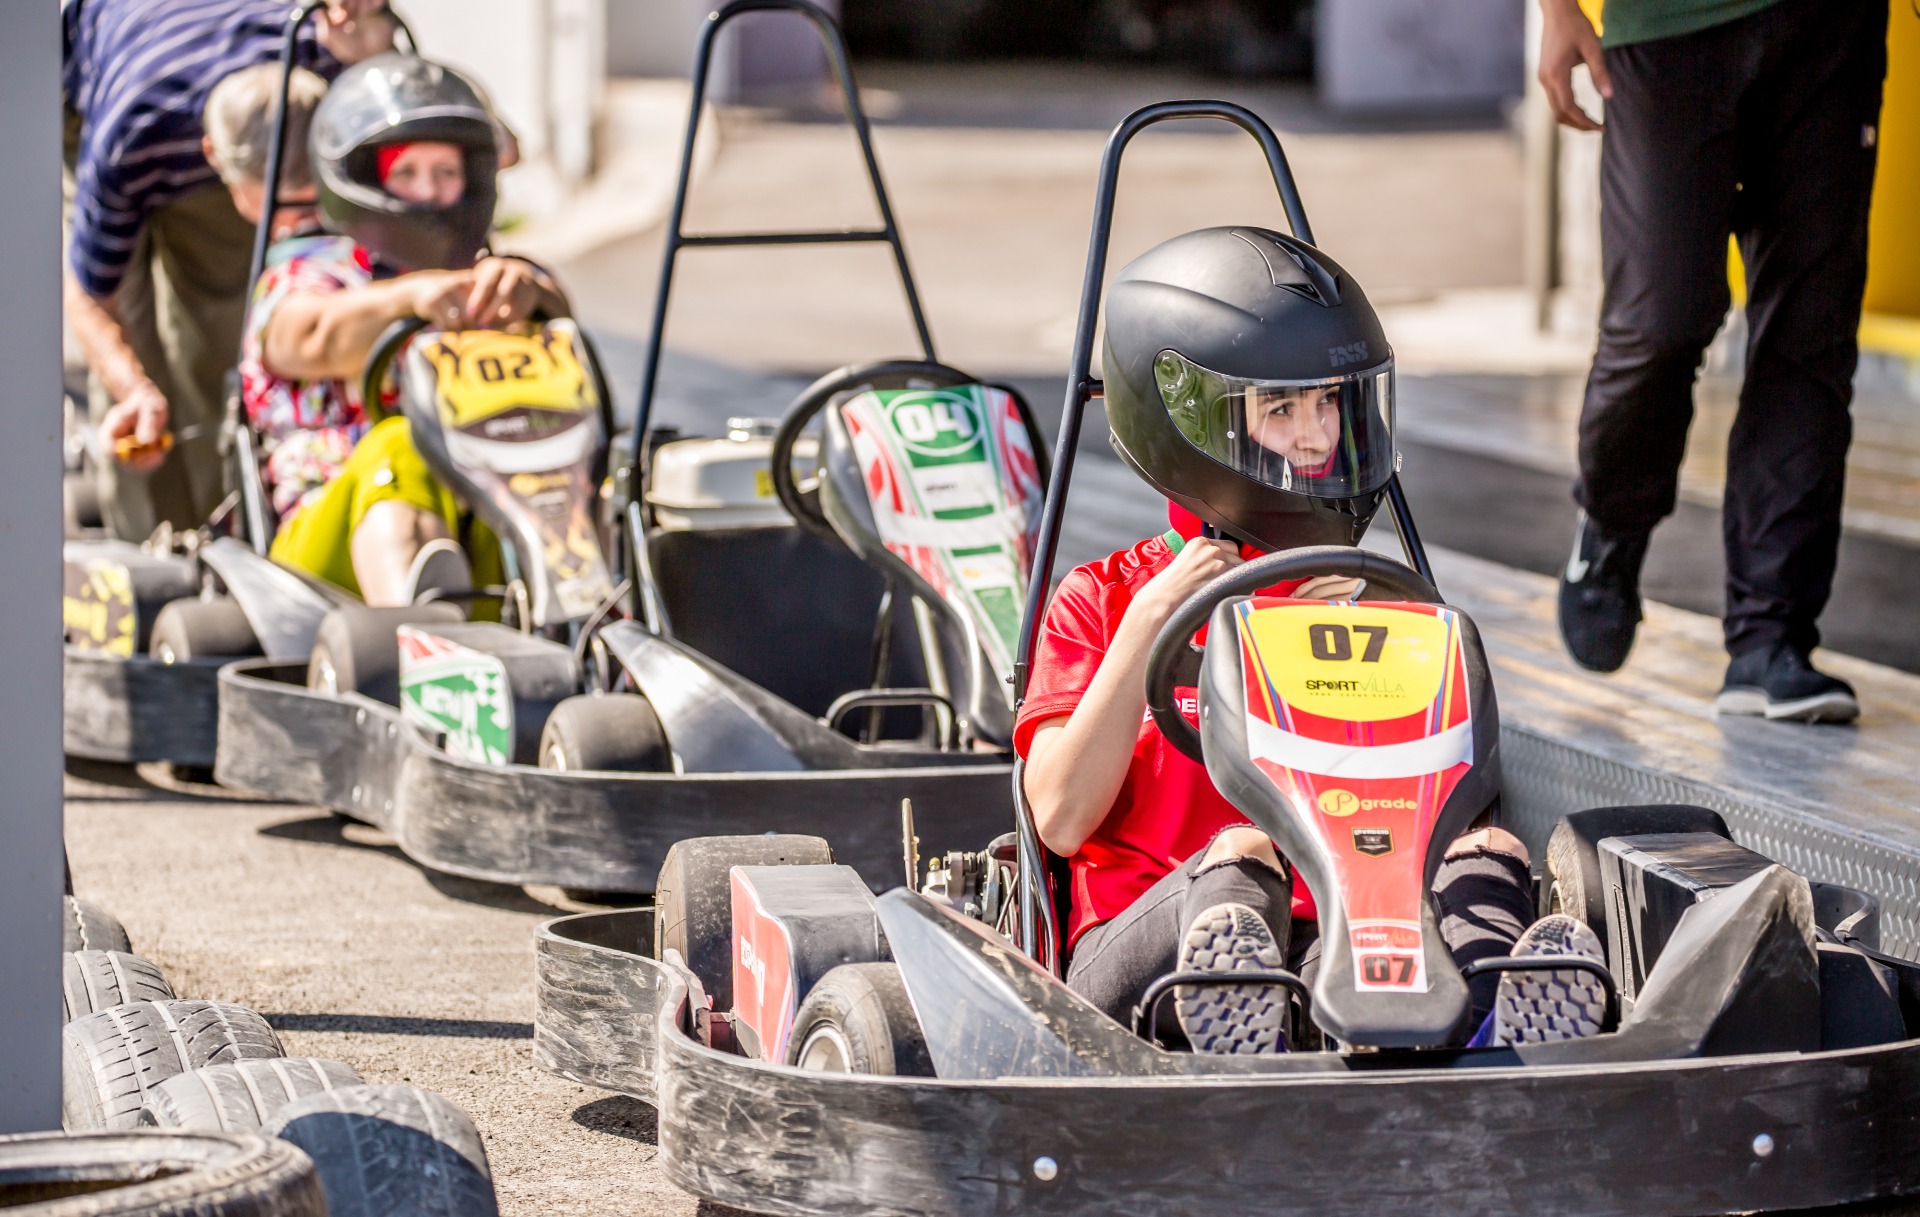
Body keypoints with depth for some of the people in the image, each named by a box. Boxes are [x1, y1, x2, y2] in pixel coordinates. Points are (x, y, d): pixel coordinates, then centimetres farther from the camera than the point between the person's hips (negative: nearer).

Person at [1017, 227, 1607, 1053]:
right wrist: (1149, 624, -2)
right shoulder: (1099, 601, 17)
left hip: (1340, 934, 2)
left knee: (1488, 852, -28)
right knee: (1241, 853, -36)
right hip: (1143, 946, -2)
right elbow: (1061, 818, 2)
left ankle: (1487, 1017, -65)